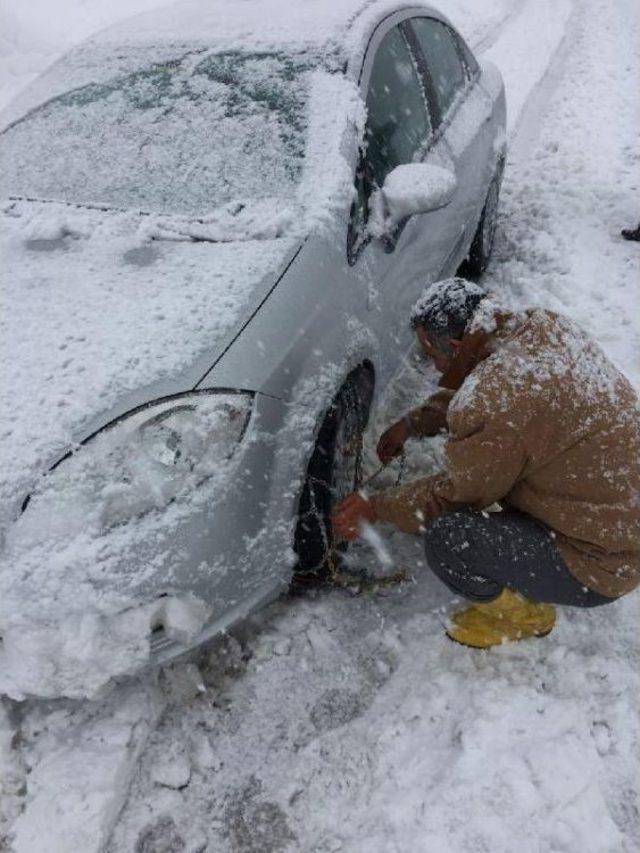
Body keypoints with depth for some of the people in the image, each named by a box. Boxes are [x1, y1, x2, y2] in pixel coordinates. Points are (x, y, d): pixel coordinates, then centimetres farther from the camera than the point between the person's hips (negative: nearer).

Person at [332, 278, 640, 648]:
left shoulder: (495, 406, -31)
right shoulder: (544, 324, -5)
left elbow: (453, 495, -15)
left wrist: (374, 508, -3)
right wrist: (412, 423, 10)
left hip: (601, 566, -9)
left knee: (446, 538, -22)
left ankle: (524, 614, 8)